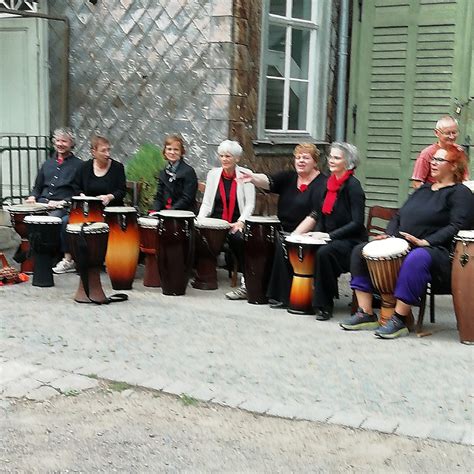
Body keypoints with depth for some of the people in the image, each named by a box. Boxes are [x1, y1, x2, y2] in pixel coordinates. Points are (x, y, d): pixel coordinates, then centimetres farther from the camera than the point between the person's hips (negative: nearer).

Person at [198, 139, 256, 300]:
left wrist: (240, 222, -18)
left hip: (236, 224, -3)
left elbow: (250, 204, -3)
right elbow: (206, 203, 10)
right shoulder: (213, 174, 11)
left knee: (238, 238, -34)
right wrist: (200, 219, -8)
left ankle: (246, 283, -26)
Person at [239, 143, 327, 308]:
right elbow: (268, 181, -7)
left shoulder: (322, 183, -6)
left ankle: (282, 297, -13)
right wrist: (253, 178, -28)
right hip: (284, 231, 6)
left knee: (281, 245, -26)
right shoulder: (289, 177, 12)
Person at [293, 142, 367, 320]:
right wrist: (296, 234, 5)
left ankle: (324, 306, -22)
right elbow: (316, 215, 16)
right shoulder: (329, 183, 12)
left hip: (350, 241, -7)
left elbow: (357, 223, -16)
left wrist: (330, 235, -21)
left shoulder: (352, 186, -11)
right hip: (329, 238, 8)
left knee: (323, 252, -34)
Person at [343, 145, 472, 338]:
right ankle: (365, 314, -8)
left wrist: (425, 242, -23)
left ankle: (399, 320, -33)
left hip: (435, 250, -8)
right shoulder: (423, 189, 24)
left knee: (416, 259, -42)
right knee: (360, 251, -4)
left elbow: (456, 226, -14)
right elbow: (399, 216, 22)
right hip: (401, 248, 8)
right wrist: (389, 235, 2)